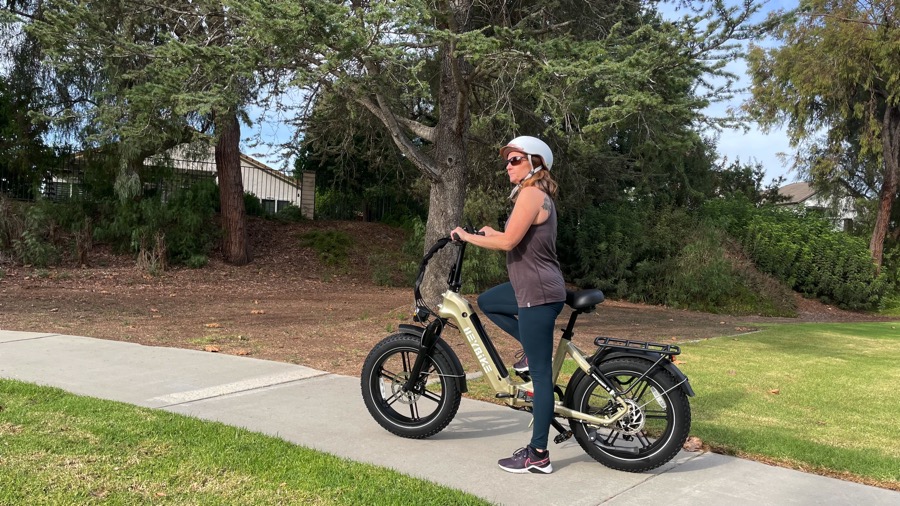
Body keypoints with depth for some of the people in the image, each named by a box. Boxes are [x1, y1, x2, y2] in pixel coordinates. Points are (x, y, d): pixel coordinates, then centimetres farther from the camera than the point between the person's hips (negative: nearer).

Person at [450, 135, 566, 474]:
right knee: (487, 302, 27)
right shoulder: (540, 195, 16)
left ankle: (538, 456, 2)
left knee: (539, 373, -5)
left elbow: (508, 242, -21)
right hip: (534, 288, 10)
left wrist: (467, 236, -9)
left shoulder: (531, 193, -14)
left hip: (538, 293, -10)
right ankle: (535, 350, 18)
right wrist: (493, 233, 15)